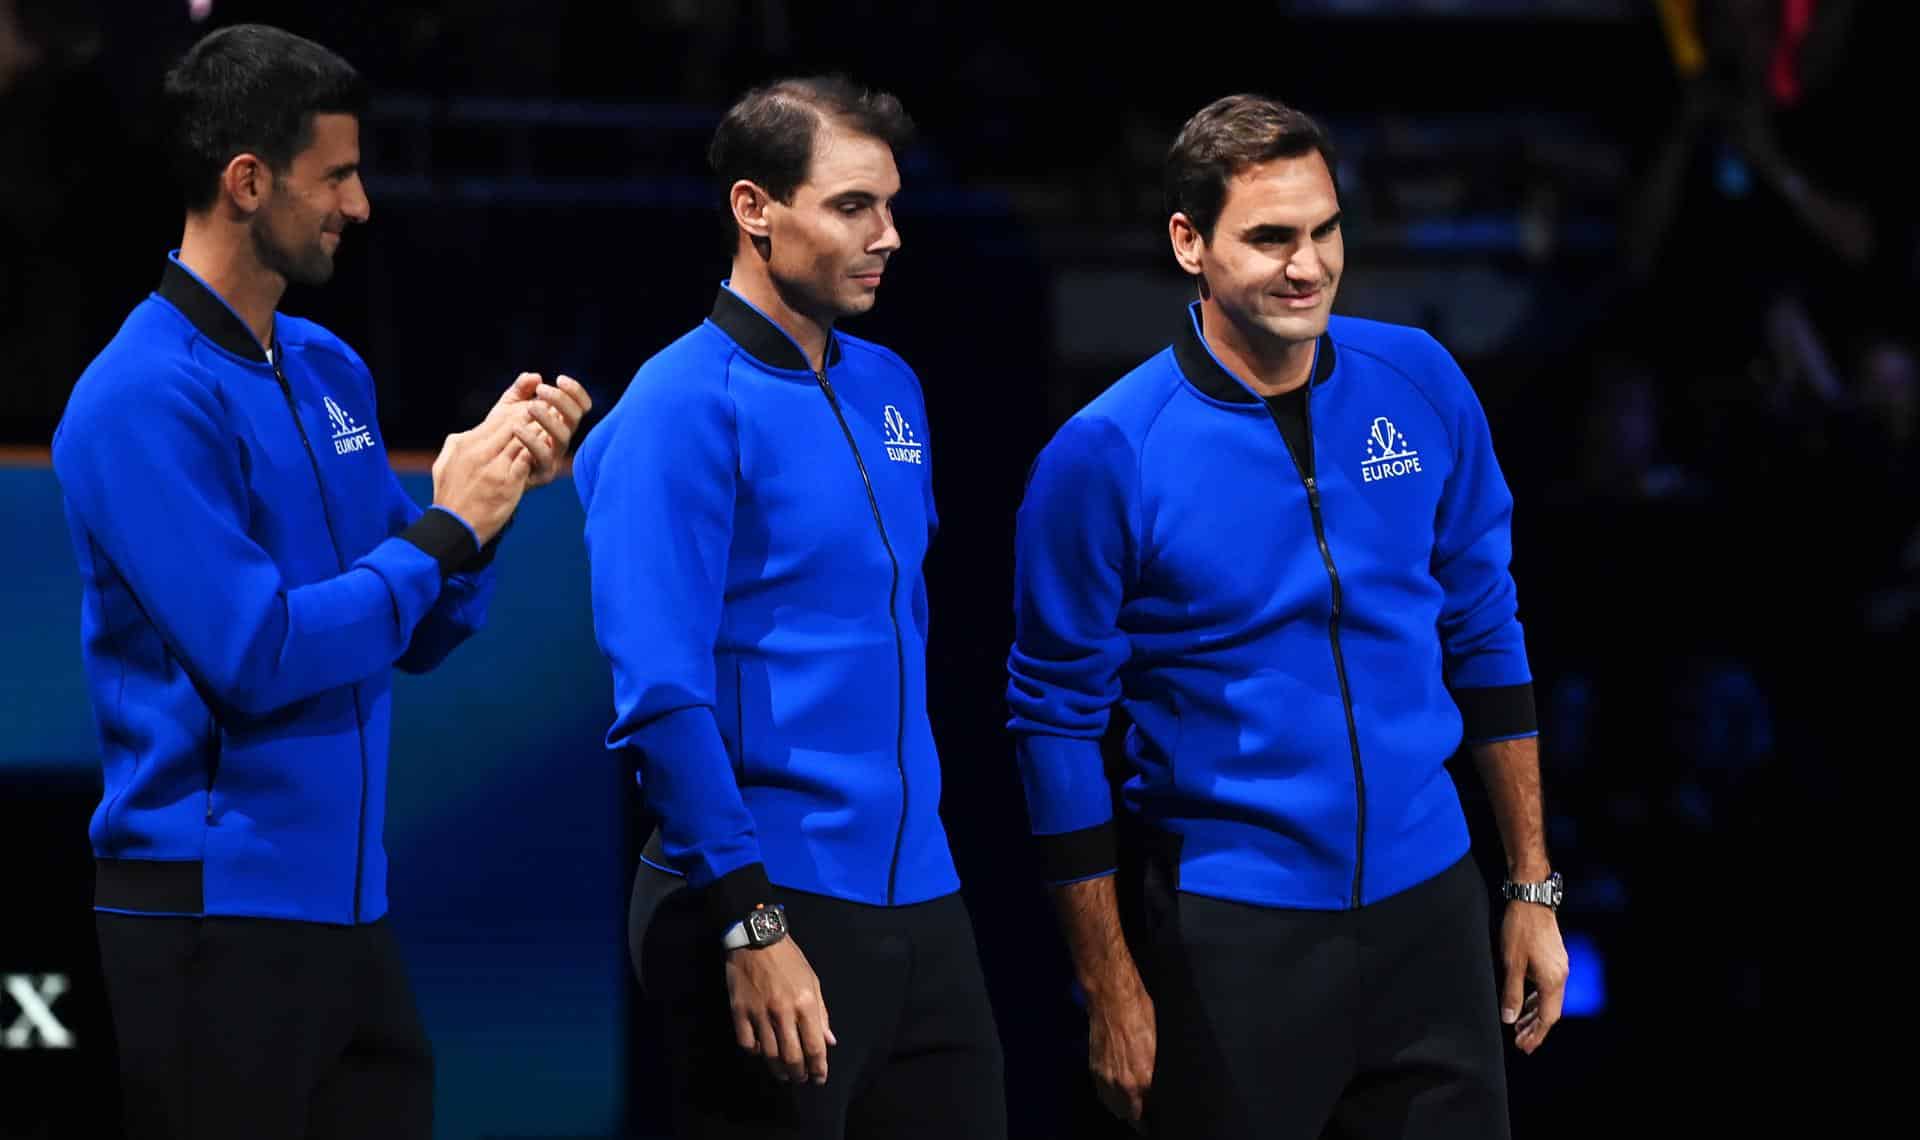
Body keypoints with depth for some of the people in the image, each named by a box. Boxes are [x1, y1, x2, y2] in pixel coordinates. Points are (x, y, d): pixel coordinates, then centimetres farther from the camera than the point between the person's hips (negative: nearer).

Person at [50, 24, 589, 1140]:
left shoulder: (331, 370, 12)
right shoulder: (145, 399, -13)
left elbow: (421, 637, 14)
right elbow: (255, 658, -20)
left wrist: (493, 487, -3)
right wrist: (446, 528, -12)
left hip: (350, 901, 8)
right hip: (211, 912, -8)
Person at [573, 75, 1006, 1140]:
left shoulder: (888, 388, 12)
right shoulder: (685, 408, -11)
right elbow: (660, 692, -17)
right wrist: (752, 927, -20)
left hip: (920, 897, 7)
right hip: (773, 909, -7)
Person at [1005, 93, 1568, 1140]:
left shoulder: (1420, 385, 0)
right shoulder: (1105, 457, -11)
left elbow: (1483, 634, 9)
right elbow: (1059, 720, -5)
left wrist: (1533, 890, 9)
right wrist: (1110, 989, -5)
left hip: (1428, 905, 3)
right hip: (1230, 935, -3)